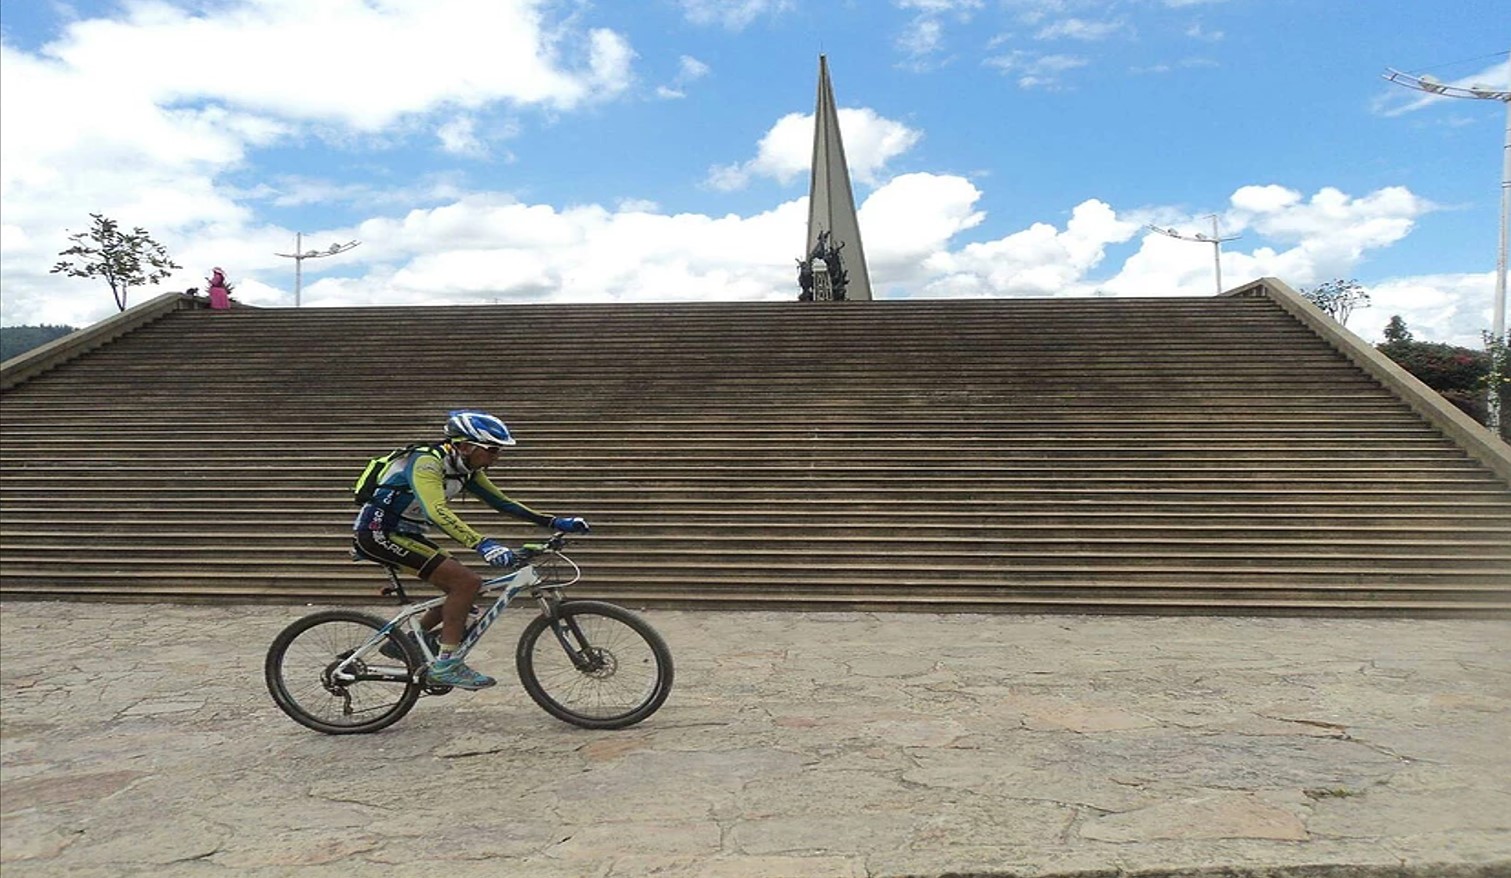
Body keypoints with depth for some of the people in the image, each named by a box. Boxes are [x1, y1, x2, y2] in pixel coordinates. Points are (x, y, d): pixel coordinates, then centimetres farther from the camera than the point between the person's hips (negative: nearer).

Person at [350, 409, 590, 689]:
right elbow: (437, 512, -38)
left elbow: (502, 502, 7)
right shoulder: (427, 462, -24)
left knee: (465, 586, 6)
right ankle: (445, 664, -12)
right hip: (378, 533, -9)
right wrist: (482, 543, -50)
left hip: (403, 534, 9)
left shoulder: (466, 470, 3)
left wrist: (553, 522, -3)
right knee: (465, 581, -19)